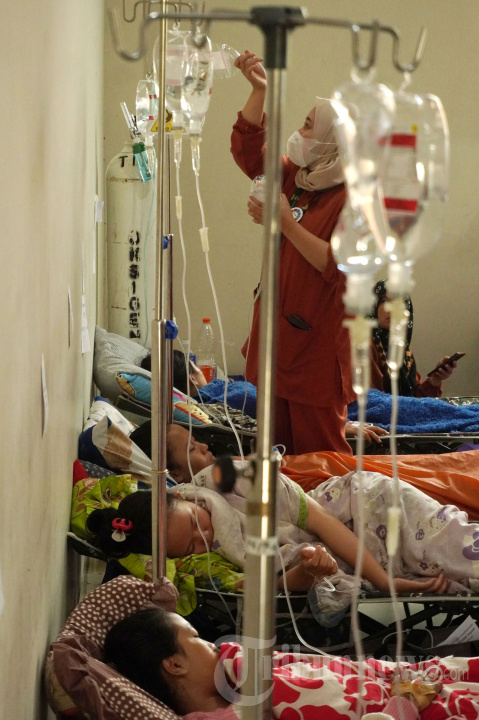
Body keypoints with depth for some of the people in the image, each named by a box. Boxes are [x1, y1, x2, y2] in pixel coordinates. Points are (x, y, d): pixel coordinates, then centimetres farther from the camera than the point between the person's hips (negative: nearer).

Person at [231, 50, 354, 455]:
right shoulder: (296, 179, 9)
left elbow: (340, 268, -24)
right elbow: (249, 151, 17)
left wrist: (286, 223, -24)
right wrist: (260, 90, 5)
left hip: (317, 348, -8)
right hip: (277, 338, 8)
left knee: (319, 455, -3)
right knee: (277, 449, 14)